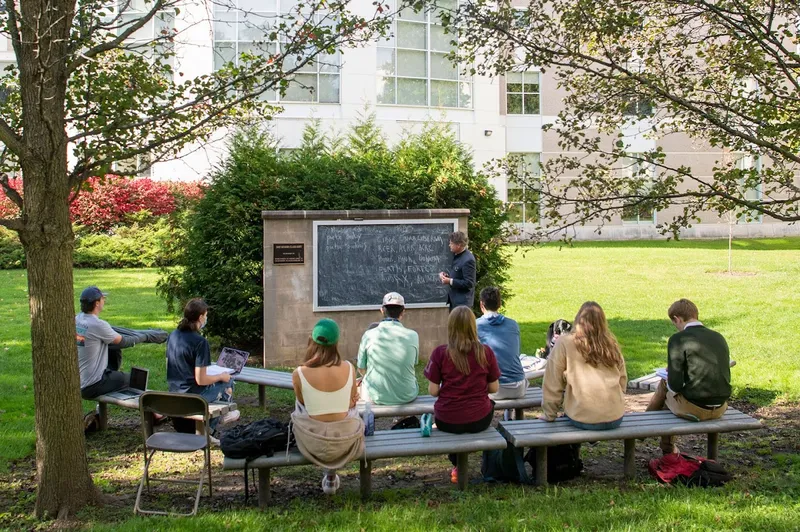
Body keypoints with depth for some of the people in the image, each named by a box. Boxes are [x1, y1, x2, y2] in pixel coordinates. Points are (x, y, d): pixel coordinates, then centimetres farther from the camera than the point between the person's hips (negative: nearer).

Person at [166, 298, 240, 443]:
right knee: (228, 382, 15)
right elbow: (201, 380, -23)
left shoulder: (173, 335, 0)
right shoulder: (200, 342, -23)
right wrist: (221, 376, -4)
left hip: (174, 392, 8)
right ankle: (209, 429, 20)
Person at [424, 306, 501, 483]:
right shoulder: (485, 352, -6)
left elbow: (433, 391, -6)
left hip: (447, 421, 0)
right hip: (479, 420, 1)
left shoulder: (440, 353, -10)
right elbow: (494, 388, 1)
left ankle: (458, 465, 34)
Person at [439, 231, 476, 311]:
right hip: (454, 300, 9)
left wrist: (450, 281, -21)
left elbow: (468, 283, -22)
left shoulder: (468, 260, -21)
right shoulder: (457, 255, 7)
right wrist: (446, 275, 2)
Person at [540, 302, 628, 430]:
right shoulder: (611, 344, 8)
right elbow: (623, 379, 15)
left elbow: (552, 384, 0)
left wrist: (549, 414, 11)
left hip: (583, 419, -3)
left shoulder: (565, 343, -2)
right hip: (615, 418, 3)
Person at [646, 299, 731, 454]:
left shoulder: (678, 339, -12)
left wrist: (667, 382, 9)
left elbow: (675, 385, -16)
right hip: (720, 408, 6)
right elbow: (724, 376, 17)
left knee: (663, 387, 23)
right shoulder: (719, 337, 7)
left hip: (695, 409, -6)